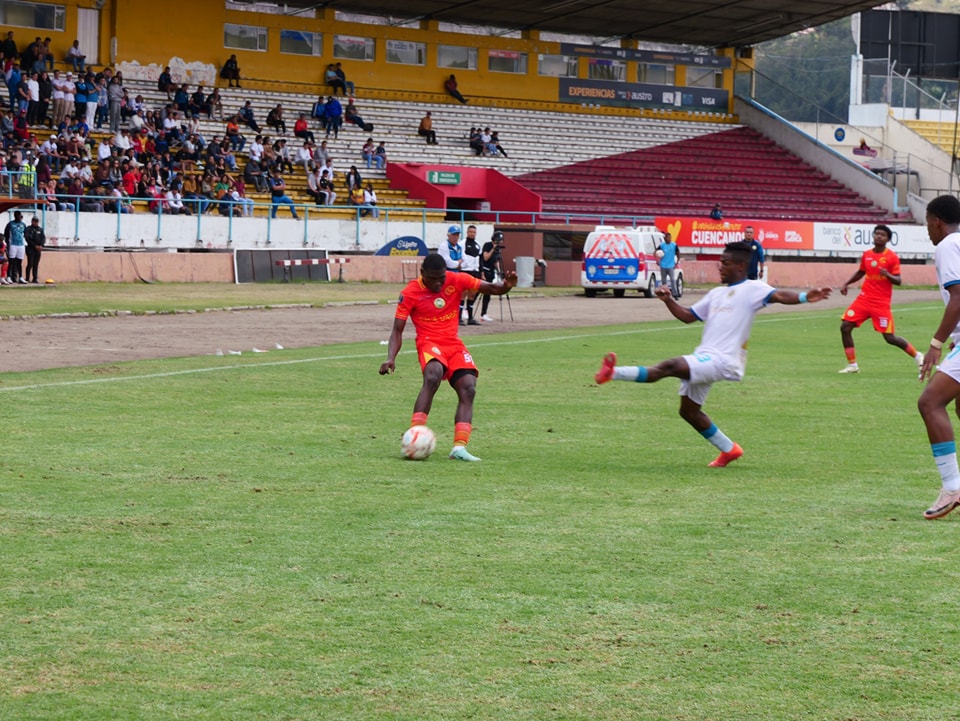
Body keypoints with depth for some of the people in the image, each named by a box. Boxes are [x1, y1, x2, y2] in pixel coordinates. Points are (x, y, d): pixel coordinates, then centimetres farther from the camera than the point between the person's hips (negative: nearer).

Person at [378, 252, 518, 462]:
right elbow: (397, 329, -6)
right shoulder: (411, 293, -7)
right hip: (429, 343, -4)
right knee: (433, 375, -35)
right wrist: (391, 358, -22)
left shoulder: (457, 281, -1)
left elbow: (491, 288, 0)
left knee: (468, 388, -16)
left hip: (454, 344, 4)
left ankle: (459, 447, -19)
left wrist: (505, 286, -24)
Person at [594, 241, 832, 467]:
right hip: (702, 358, 10)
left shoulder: (752, 289, -3)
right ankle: (729, 450, 25)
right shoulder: (717, 293, 22)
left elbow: (779, 296, -19)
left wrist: (805, 297, -38)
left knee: (669, 366, -26)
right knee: (688, 410, 14)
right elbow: (689, 316, 26)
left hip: (721, 360, -10)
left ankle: (613, 373, -31)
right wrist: (668, 301, 11)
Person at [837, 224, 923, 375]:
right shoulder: (866, 255, 8)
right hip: (864, 298, 5)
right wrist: (846, 284, 15)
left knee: (889, 338, -6)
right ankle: (852, 365, 2)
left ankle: (917, 356, 16)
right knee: (845, 327, -7)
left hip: (882, 303, -5)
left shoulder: (892, 257, -7)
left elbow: (898, 281, -8)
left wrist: (888, 275, -27)